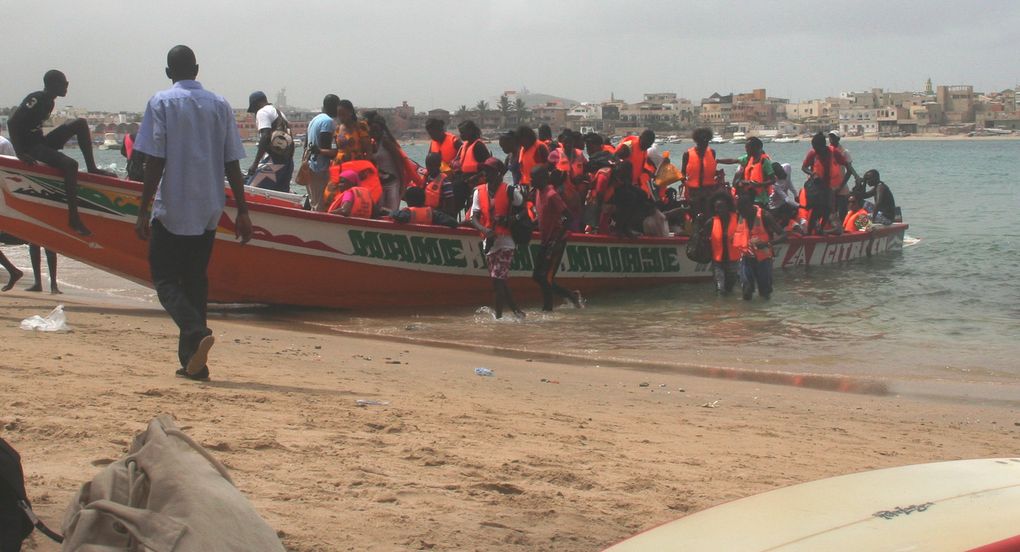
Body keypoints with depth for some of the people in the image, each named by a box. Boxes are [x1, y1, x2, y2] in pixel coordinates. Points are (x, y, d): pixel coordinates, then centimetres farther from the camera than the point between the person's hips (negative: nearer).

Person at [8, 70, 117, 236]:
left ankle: (92, 168, -1)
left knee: (80, 124, 3)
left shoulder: (49, 101, 11)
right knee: (70, 165, -29)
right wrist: (20, 153, -24)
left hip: (40, 141, 9)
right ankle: (74, 219, -31)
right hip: (29, 146, -9)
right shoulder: (36, 99, -17)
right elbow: (12, 122, -21)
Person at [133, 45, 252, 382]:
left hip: (171, 209, -4)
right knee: (195, 279, 13)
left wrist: (143, 211, -8)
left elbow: (155, 161, -10)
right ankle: (192, 361, 11)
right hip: (208, 210, 4)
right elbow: (232, 164, 5)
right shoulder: (220, 105, 7)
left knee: (165, 278, 3)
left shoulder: (162, 103, -4)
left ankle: (197, 332, -23)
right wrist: (242, 212, 8)